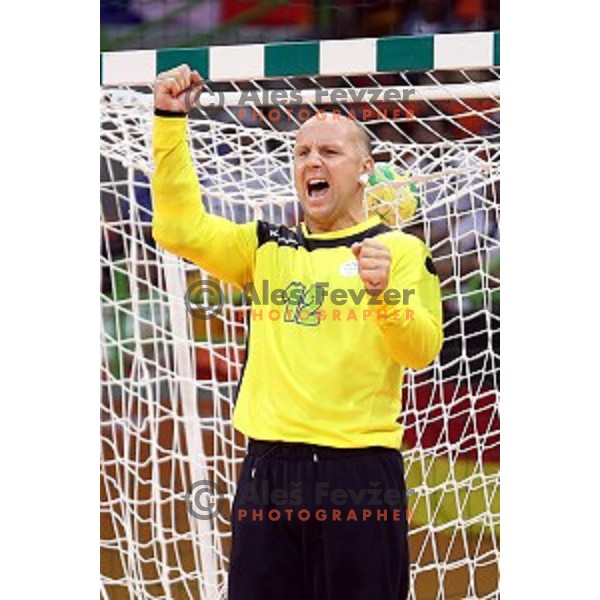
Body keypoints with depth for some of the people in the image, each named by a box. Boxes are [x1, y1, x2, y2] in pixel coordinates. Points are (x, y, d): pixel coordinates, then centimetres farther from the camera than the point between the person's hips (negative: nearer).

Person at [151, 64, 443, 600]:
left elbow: (421, 349, -9)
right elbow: (182, 229, 4)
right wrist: (170, 120, -1)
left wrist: (385, 293, -29)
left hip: (360, 475, -3)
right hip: (269, 472, 4)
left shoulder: (401, 250, 4)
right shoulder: (269, 248, 16)